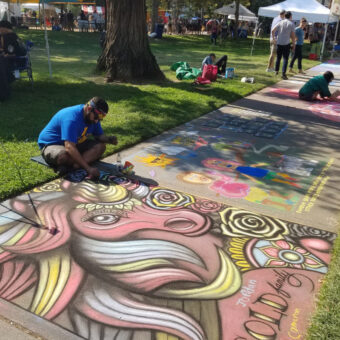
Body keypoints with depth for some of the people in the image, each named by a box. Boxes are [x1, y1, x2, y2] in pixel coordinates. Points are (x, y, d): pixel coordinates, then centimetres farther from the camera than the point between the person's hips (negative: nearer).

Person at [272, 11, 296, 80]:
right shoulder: (291, 24, -1)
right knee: (285, 59, -2)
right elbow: (293, 36, -3)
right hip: (286, 43, -3)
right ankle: (283, 73, -10)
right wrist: (293, 44, 5)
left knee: (278, 58, 16)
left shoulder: (280, 22, 6)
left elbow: (273, 31, -1)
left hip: (278, 43, 3)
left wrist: (273, 39, 10)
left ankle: (276, 71, 23)